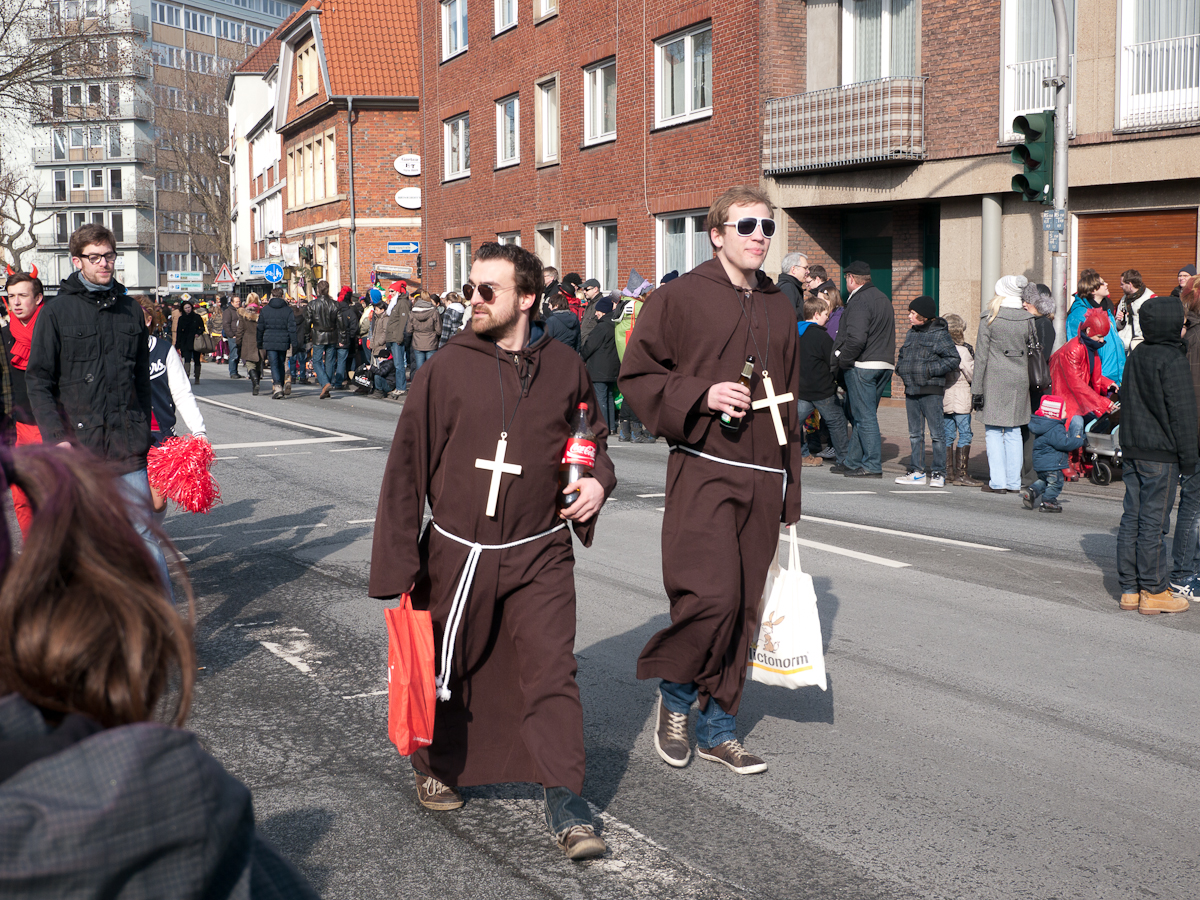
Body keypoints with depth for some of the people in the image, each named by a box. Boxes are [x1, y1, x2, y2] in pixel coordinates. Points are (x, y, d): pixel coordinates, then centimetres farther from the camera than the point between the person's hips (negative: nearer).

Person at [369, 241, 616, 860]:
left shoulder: (565, 367, 1)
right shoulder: (447, 369, -6)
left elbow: (592, 436, 20)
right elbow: (407, 464, -4)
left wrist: (598, 480, -1)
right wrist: (399, 560, -5)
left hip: (540, 553, 0)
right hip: (458, 552, 0)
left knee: (551, 671, -6)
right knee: (449, 671, 15)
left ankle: (565, 804, 2)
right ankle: (435, 766, 41)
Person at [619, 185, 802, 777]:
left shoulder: (779, 308, 16)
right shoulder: (680, 298, -2)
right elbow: (636, 377, -2)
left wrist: (789, 493, 18)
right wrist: (701, 394, -17)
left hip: (763, 479, 6)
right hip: (703, 470, -5)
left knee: (743, 606, 7)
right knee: (712, 595, -17)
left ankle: (718, 727, 20)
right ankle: (675, 693, 10)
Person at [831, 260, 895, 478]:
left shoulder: (858, 301, -14)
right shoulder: (883, 298, 17)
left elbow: (856, 338, -25)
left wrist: (840, 360, -12)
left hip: (862, 367, -9)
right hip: (885, 364, 9)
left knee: (865, 416, -5)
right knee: (862, 416, 14)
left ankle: (872, 466, -3)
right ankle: (853, 462, 20)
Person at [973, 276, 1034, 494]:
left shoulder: (989, 319, -6)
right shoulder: (1028, 320, 3)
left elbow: (981, 356, -5)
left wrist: (977, 389, -2)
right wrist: (1030, 383, 16)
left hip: (995, 380, -4)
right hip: (1020, 380, 4)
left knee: (993, 432, 2)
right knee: (1014, 431, 11)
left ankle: (997, 482, -2)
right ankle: (1013, 481, 12)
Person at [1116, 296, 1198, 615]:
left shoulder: (1135, 356, 9)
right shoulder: (1172, 360, -15)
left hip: (1131, 449, 8)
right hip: (1160, 454, -8)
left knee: (1132, 517, 10)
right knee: (1153, 521, -3)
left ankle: (1129, 589, 15)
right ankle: (1153, 592, 4)